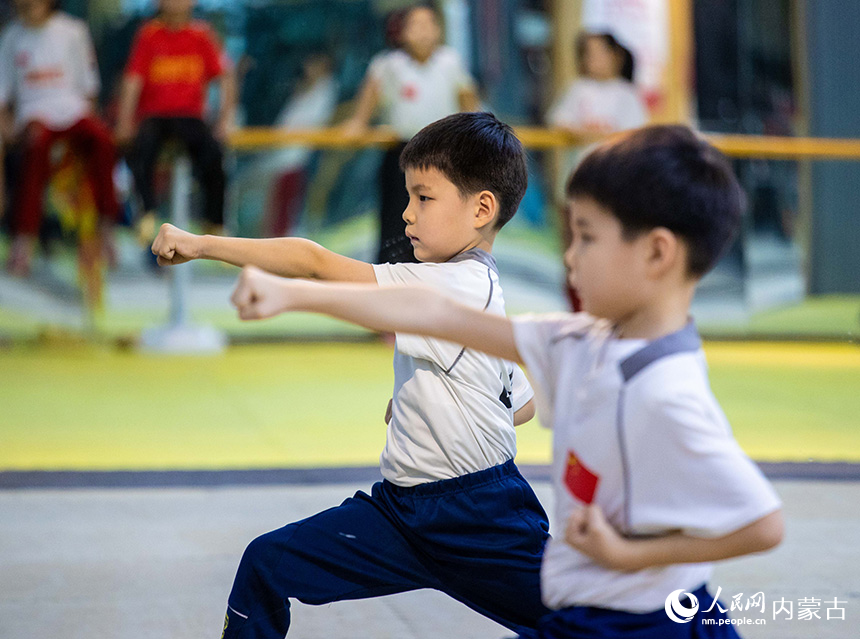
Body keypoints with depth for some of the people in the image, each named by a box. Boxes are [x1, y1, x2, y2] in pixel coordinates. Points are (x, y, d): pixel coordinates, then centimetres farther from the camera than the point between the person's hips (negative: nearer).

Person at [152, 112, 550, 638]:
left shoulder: (457, 286, -20)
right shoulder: (486, 291, 9)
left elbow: (315, 263, -23)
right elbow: (524, 403, 21)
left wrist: (201, 244, -19)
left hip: (481, 520, -9)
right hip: (399, 510, 9)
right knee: (267, 564, 0)